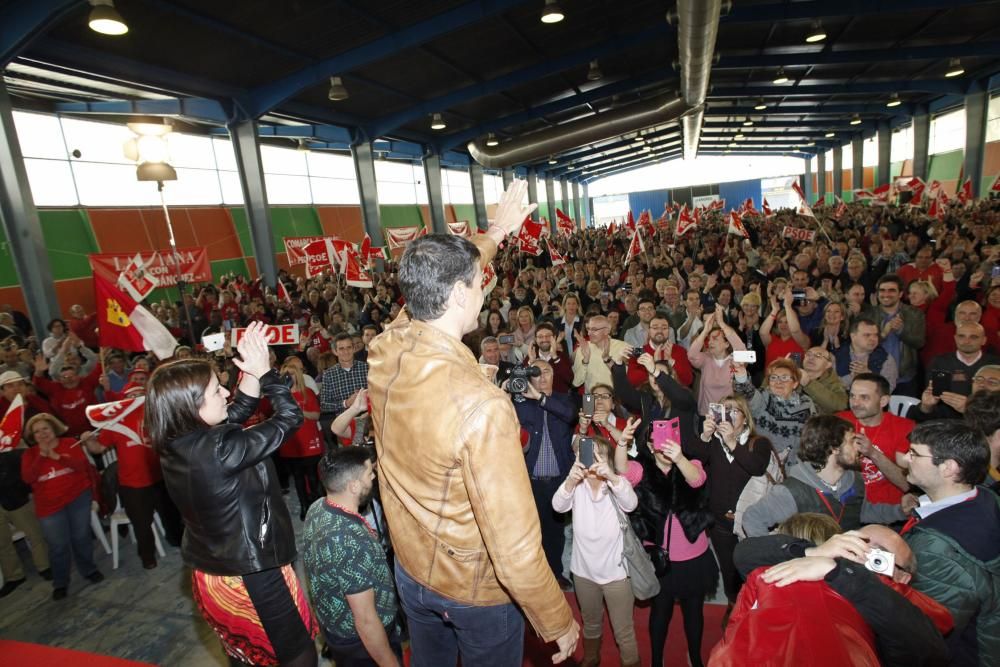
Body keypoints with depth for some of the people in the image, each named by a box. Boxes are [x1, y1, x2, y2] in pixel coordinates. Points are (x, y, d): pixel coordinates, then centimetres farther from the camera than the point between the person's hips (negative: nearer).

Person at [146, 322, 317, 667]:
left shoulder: (173, 445, -7)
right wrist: (264, 370, -12)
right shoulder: (219, 449, -31)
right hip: (250, 578, -8)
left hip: (209, 572, 8)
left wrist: (251, 375, -5)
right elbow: (290, 417, -21)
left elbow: (235, 414, 6)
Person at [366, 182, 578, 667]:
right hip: (475, 590, -5)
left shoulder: (384, 351, -17)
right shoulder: (481, 406, -38)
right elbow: (516, 547, -31)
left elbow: (436, 286, 3)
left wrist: (497, 231, 13)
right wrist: (558, 624, -14)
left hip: (410, 570, 6)